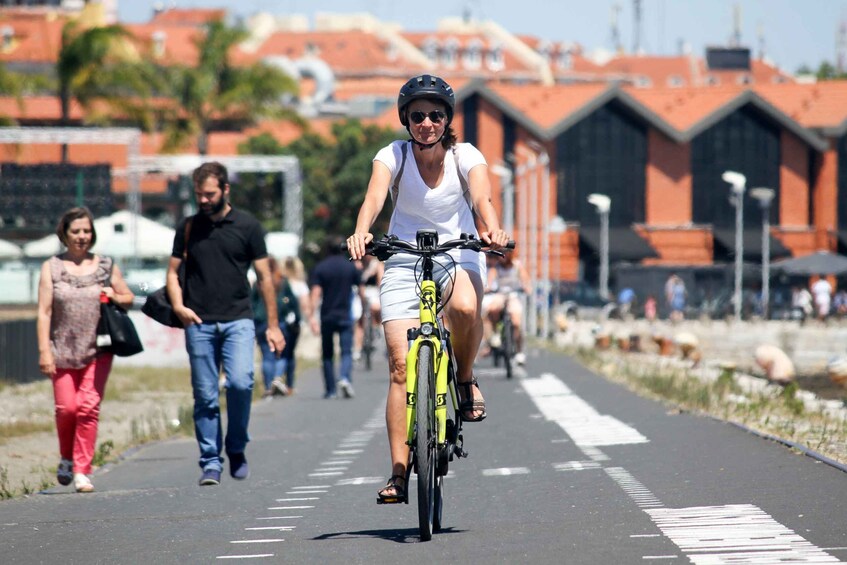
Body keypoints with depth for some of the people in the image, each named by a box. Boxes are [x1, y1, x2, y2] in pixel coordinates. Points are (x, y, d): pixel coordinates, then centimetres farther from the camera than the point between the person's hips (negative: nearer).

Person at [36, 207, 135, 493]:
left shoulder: (106, 266, 9)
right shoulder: (52, 267, 5)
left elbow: (129, 298, 19)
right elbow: (44, 312, 1)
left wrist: (114, 296, -4)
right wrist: (44, 351, -6)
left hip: (97, 349, 0)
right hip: (62, 350, 0)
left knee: (89, 407, -9)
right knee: (66, 407, -5)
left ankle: (82, 470, -4)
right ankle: (66, 458, 22)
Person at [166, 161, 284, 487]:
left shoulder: (247, 226, 6)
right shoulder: (188, 228, 11)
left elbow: (264, 276, 8)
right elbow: (173, 271, 15)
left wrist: (273, 324, 6)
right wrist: (178, 305, -5)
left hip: (238, 320, -2)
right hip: (199, 324, 2)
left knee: (240, 382, -19)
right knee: (205, 396, 0)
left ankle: (236, 449, 1)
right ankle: (211, 463, 6)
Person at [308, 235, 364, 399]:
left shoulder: (320, 268, -1)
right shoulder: (350, 267, 3)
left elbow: (315, 292, -11)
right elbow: (361, 290, 8)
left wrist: (312, 316, -14)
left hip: (327, 316, 0)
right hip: (345, 315, 0)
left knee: (327, 354, 11)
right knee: (346, 351, -2)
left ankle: (330, 390, 12)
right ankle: (345, 378, -28)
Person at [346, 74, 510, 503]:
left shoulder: (465, 157, -7)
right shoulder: (393, 156, -8)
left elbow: (482, 197, -25)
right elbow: (374, 197, -25)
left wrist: (491, 229, -47)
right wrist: (361, 233, -47)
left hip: (458, 255, 0)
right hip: (404, 261, 1)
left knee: (465, 308, -36)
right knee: (401, 365, -11)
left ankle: (465, 378, -4)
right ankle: (399, 472, -7)